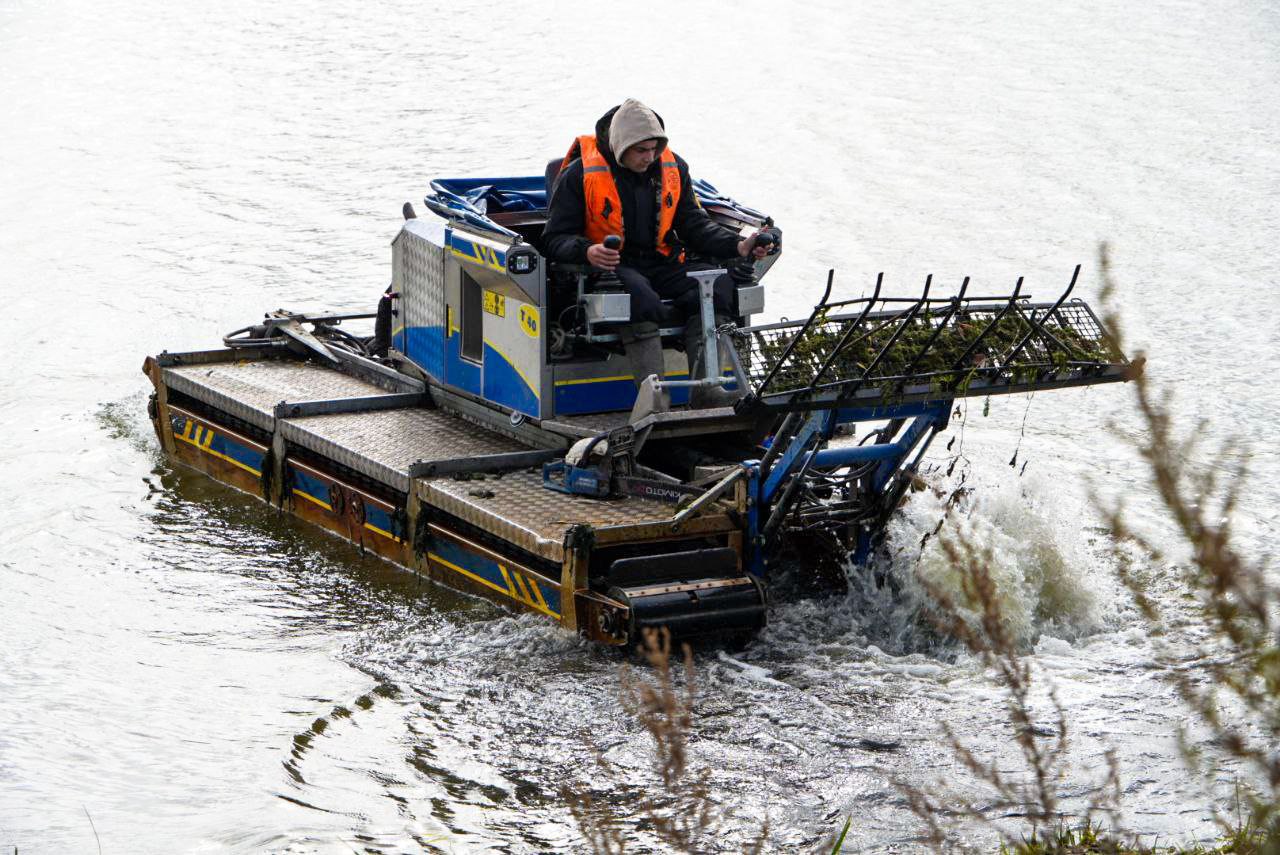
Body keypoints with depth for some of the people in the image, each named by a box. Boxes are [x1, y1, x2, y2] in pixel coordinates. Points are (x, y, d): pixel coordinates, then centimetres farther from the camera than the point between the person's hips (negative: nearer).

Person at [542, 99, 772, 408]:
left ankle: (703, 388, -32)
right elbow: (555, 239, -5)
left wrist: (738, 246, -5)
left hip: (663, 266, 5)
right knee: (638, 292, -39)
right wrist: (587, 252, -28)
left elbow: (694, 225, 12)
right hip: (611, 267, -5)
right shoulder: (580, 174, -5)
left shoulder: (673, 167, 10)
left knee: (718, 283, -23)